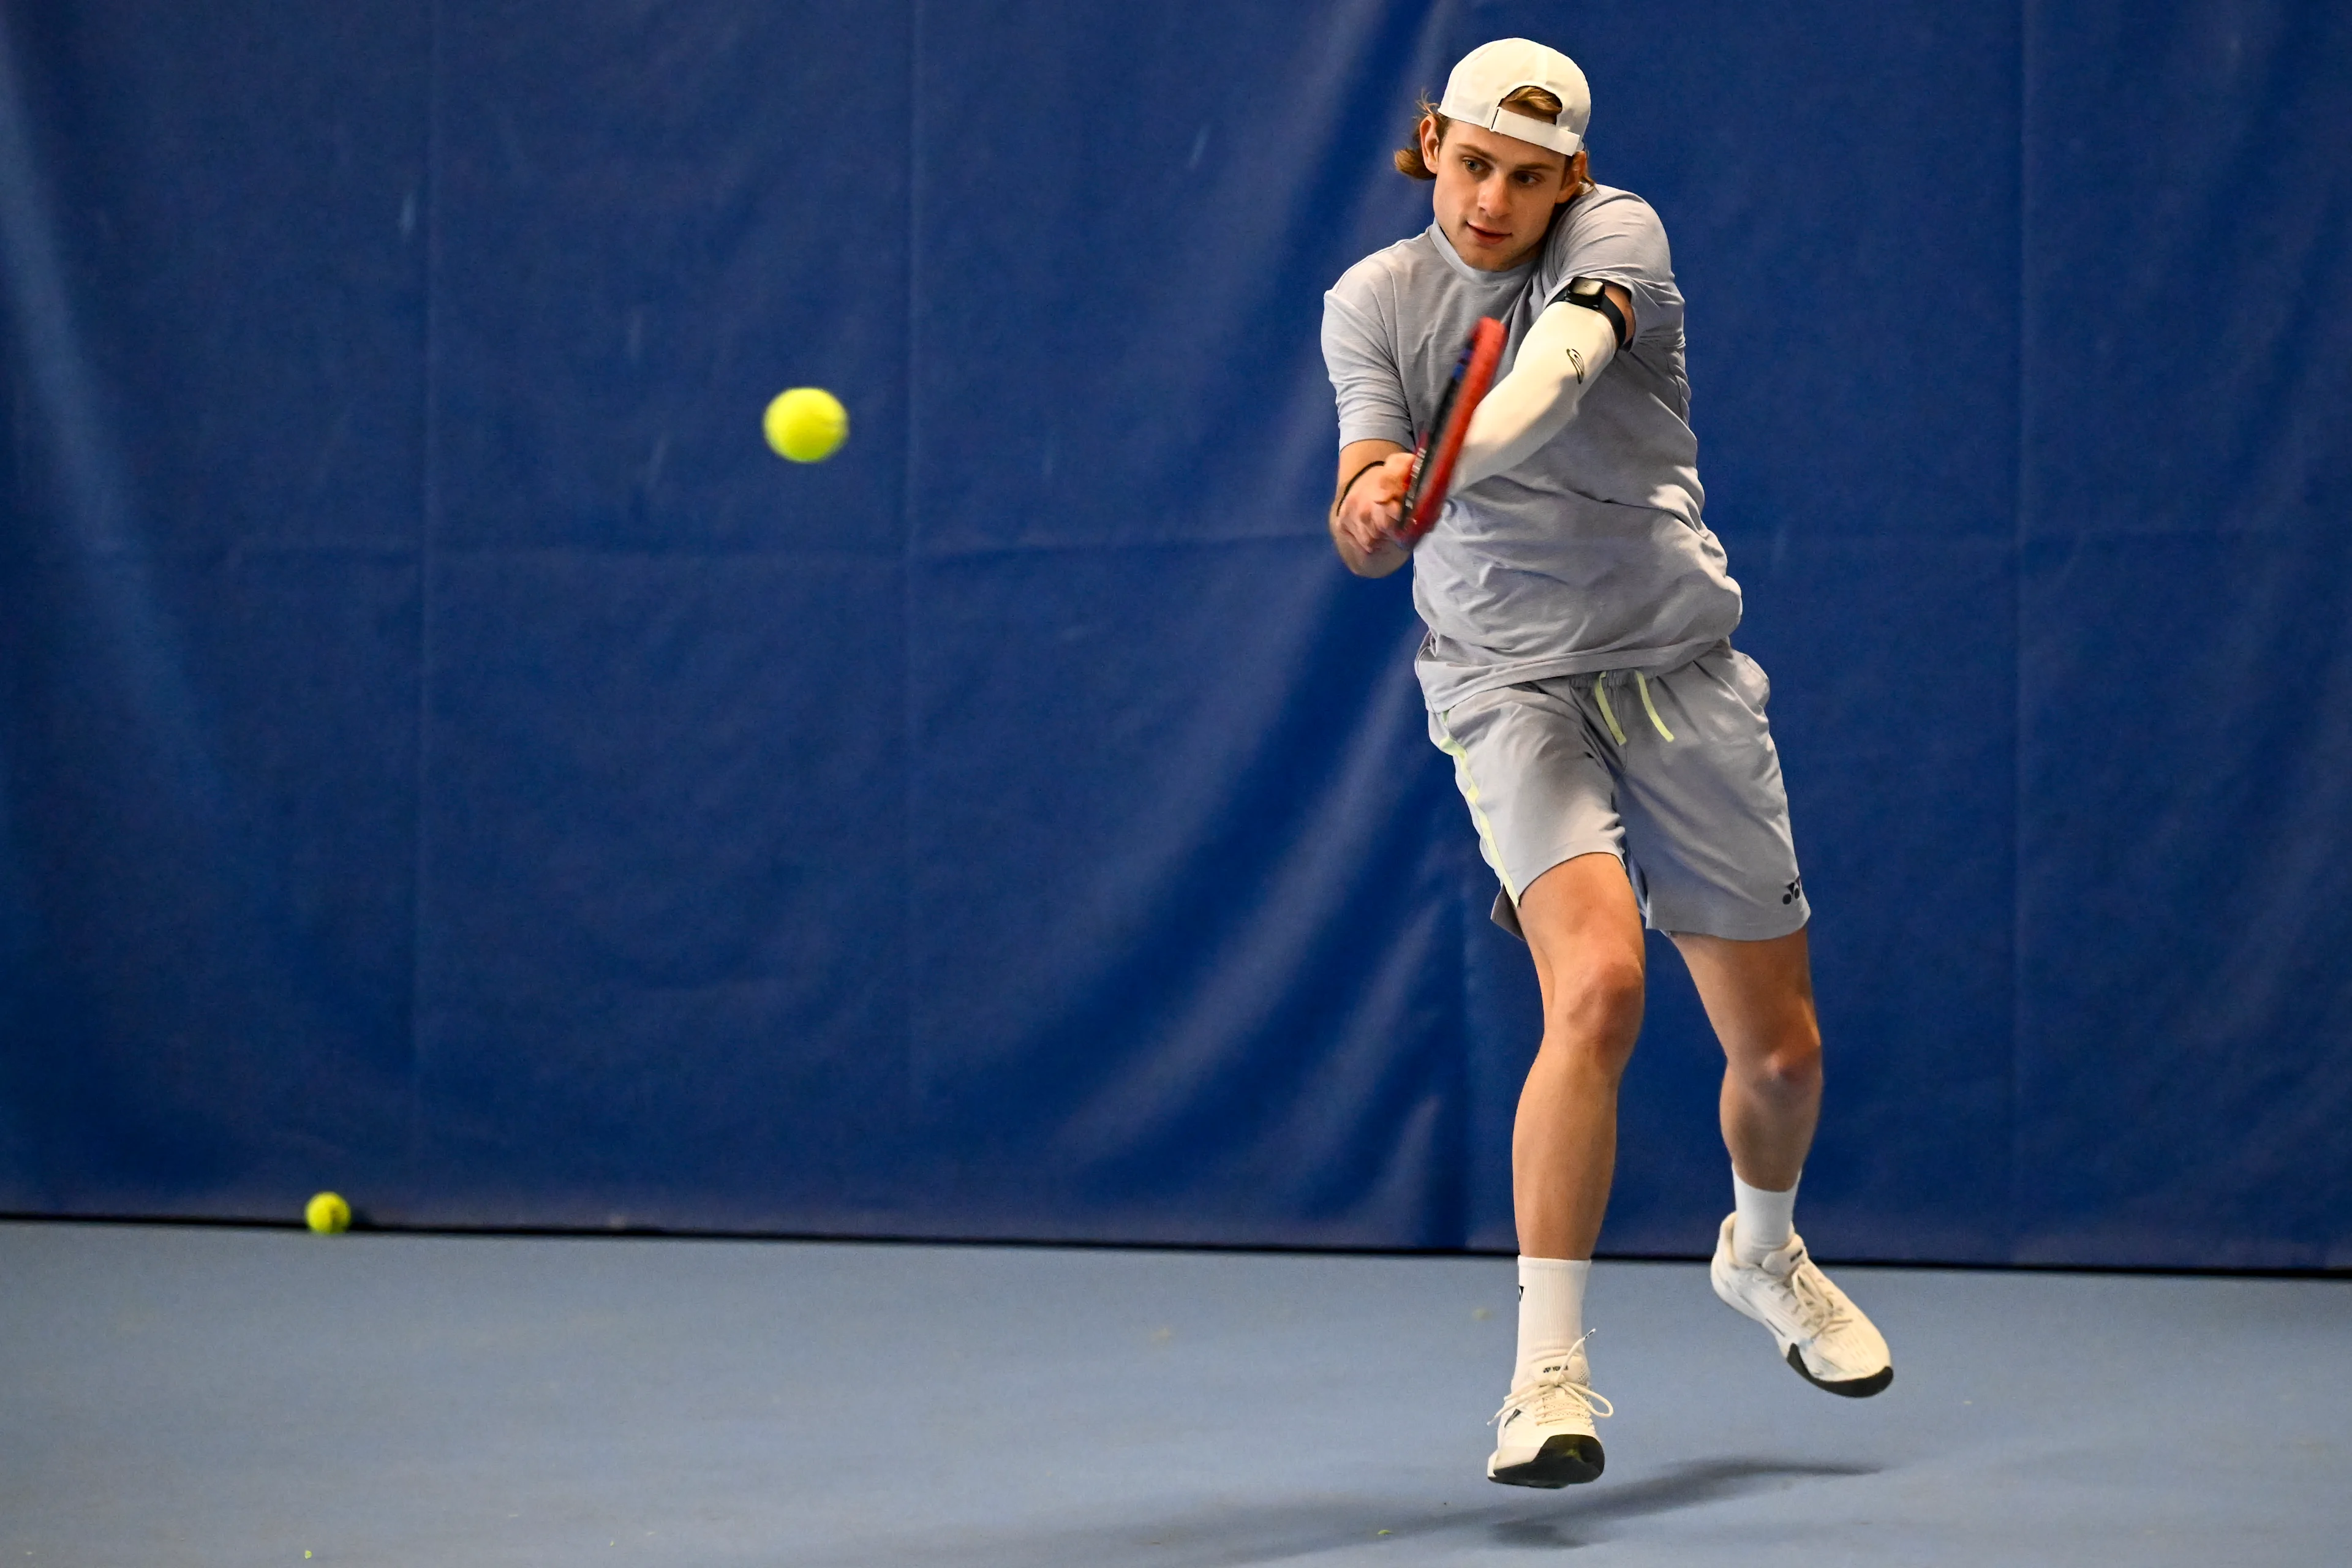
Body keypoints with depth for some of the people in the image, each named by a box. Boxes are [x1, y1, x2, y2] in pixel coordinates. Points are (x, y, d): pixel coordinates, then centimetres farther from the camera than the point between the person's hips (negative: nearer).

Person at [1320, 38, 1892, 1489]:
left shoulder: (1614, 235, -5)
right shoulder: (1372, 304, -1)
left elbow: (1565, 360, -29)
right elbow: (1366, 537, -12)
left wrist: (1450, 465, -47)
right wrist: (1371, 509, -37)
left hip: (1681, 674, 2)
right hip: (1513, 687, -2)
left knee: (1782, 1050, 8)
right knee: (1598, 987, -28)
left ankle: (1765, 1253, 43)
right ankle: (1549, 1372, -24)